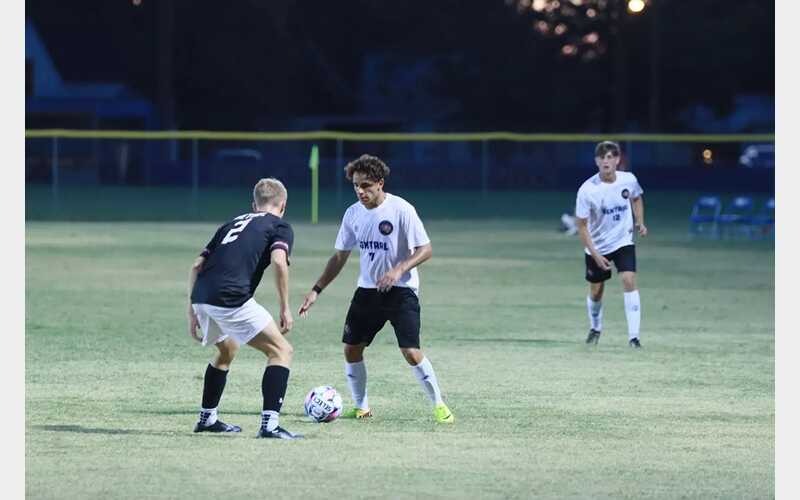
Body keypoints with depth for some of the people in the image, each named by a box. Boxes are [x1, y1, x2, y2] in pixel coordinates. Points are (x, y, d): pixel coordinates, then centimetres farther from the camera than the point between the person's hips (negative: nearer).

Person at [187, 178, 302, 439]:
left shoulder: (233, 224, 28)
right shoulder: (280, 227, 10)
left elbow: (197, 266, 22)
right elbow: (279, 262, -10)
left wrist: (193, 311, 26)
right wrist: (285, 308, -6)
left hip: (201, 297, 7)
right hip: (231, 298, -7)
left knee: (226, 350, 33)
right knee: (281, 350, 2)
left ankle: (207, 418, 39)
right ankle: (269, 423, -11)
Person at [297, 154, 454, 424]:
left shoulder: (401, 210, -15)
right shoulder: (354, 214, 2)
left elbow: (425, 249, -12)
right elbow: (340, 256, 11)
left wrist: (399, 269, -28)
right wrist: (316, 291, 6)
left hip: (401, 291, -6)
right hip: (367, 289, 6)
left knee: (411, 352, -15)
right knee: (351, 349, 2)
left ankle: (439, 405, 1)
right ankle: (361, 408, 18)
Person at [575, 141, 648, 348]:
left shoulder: (629, 180, -11)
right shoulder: (587, 190, -20)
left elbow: (636, 198, 15)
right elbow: (581, 225, -14)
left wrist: (640, 222, 1)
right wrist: (595, 255, -18)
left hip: (623, 242, 1)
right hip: (597, 246, -1)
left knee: (629, 280, -19)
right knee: (596, 292, 12)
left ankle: (634, 336, -18)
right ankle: (595, 328, 42)